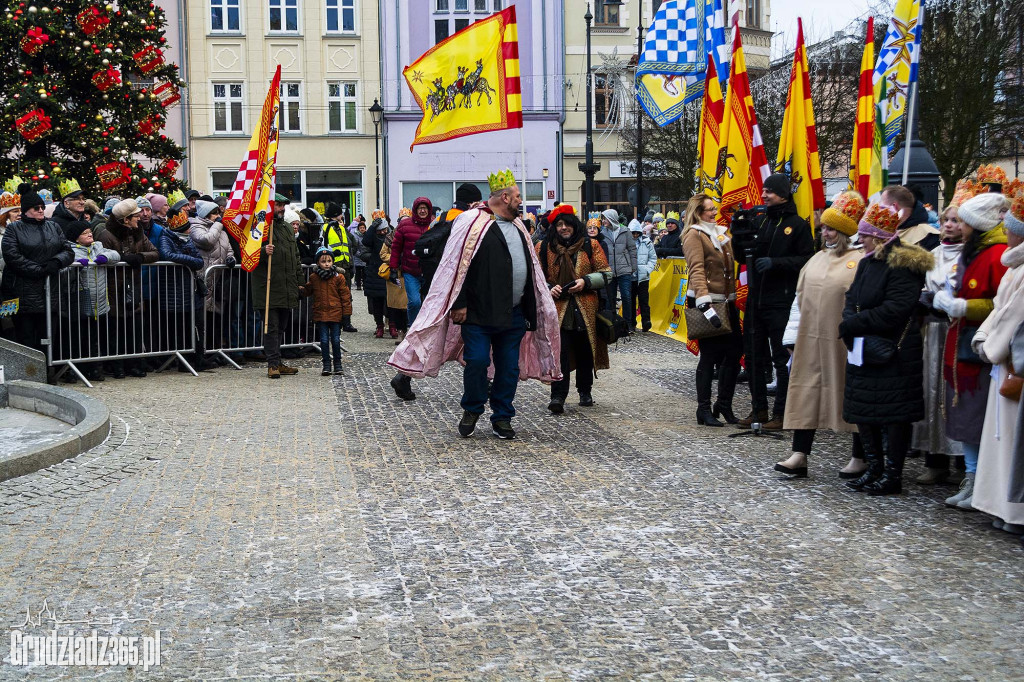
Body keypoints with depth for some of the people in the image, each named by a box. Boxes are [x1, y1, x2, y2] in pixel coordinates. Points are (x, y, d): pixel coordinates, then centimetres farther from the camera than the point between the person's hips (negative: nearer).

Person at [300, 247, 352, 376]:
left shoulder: (338, 277, -1)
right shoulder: (313, 277, 5)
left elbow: (345, 295, 0)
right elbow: (307, 291, 19)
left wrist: (346, 312, -3)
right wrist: (300, 289, -2)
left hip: (335, 314, -1)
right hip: (320, 314, 1)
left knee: (335, 340, 4)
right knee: (324, 340, 3)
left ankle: (337, 365, 16)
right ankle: (326, 365, 9)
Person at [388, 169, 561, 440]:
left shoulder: (518, 227, 16)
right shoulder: (473, 222, -7)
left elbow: (530, 268, 21)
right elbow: (458, 265, -11)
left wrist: (532, 307, 17)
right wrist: (460, 304, -16)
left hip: (514, 314, 6)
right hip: (479, 313, -6)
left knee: (510, 366, 7)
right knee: (476, 361, -8)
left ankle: (502, 417, 19)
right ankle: (472, 410, 16)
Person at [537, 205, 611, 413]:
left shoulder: (590, 245, 5)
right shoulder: (543, 248, 6)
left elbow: (606, 273, 6)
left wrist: (585, 281, -11)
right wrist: (549, 288, -9)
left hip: (585, 310, 1)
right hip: (557, 310, -1)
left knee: (585, 352, 9)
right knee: (559, 353, -11)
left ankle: (585, 392, 26)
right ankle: (558, 396, -8)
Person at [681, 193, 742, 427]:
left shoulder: (721, 233, 18)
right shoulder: (694, 235, -6)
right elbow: (697, 271, -18)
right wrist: (705, 304, -28)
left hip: (726, 301, 7)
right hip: (705, 301, -7)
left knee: (734, 351, 5)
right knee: (709, 355, -4)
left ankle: (724, 405, 17)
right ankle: (704, 410, 4)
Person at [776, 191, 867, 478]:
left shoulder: (860, 261, -8)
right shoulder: (817, 259, 14)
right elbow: (800, 298, 15)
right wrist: (792, 336, 12)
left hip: (844, 343, -6)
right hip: (810, 340, 6)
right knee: (806, 392, 4)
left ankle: (860, 459, 18)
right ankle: (800, 456, 9)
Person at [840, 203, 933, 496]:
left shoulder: (904, 265, -13)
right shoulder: (867, 263, 13)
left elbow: (894, 311, -22)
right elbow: (852, 301, 10)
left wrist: (852, 326, -16)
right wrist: (853, 327, -10)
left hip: (895, 354, -9)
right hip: (864, 352, 9)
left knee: (894, 411, -1)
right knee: (863, 411, 11)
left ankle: (893, 475, 6)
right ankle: (873, 468, 22)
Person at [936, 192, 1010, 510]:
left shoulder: (999, 256, -16)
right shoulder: (972, 253, 16)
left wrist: (963, 307, -18)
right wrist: (949, 299, 10)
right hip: (962, 350, 10)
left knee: (984, 424, -3)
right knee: (965, 417, 14)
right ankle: (972, 479, 24)